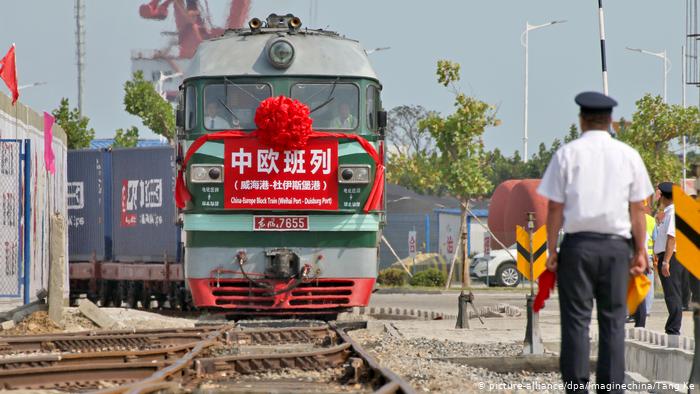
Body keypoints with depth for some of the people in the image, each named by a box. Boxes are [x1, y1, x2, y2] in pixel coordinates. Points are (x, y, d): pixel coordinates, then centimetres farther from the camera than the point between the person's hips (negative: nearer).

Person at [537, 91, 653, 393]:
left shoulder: (568, 154, 0)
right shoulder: (628, 155, 6)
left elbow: (555, 207, -1)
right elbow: (637, 209, 5)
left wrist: (552, 250, 3)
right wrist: (640, 250, 10)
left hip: (578, 244, -1)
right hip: (616, 244, 1)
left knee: (576, 319, 1)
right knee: (613, 319, 5)